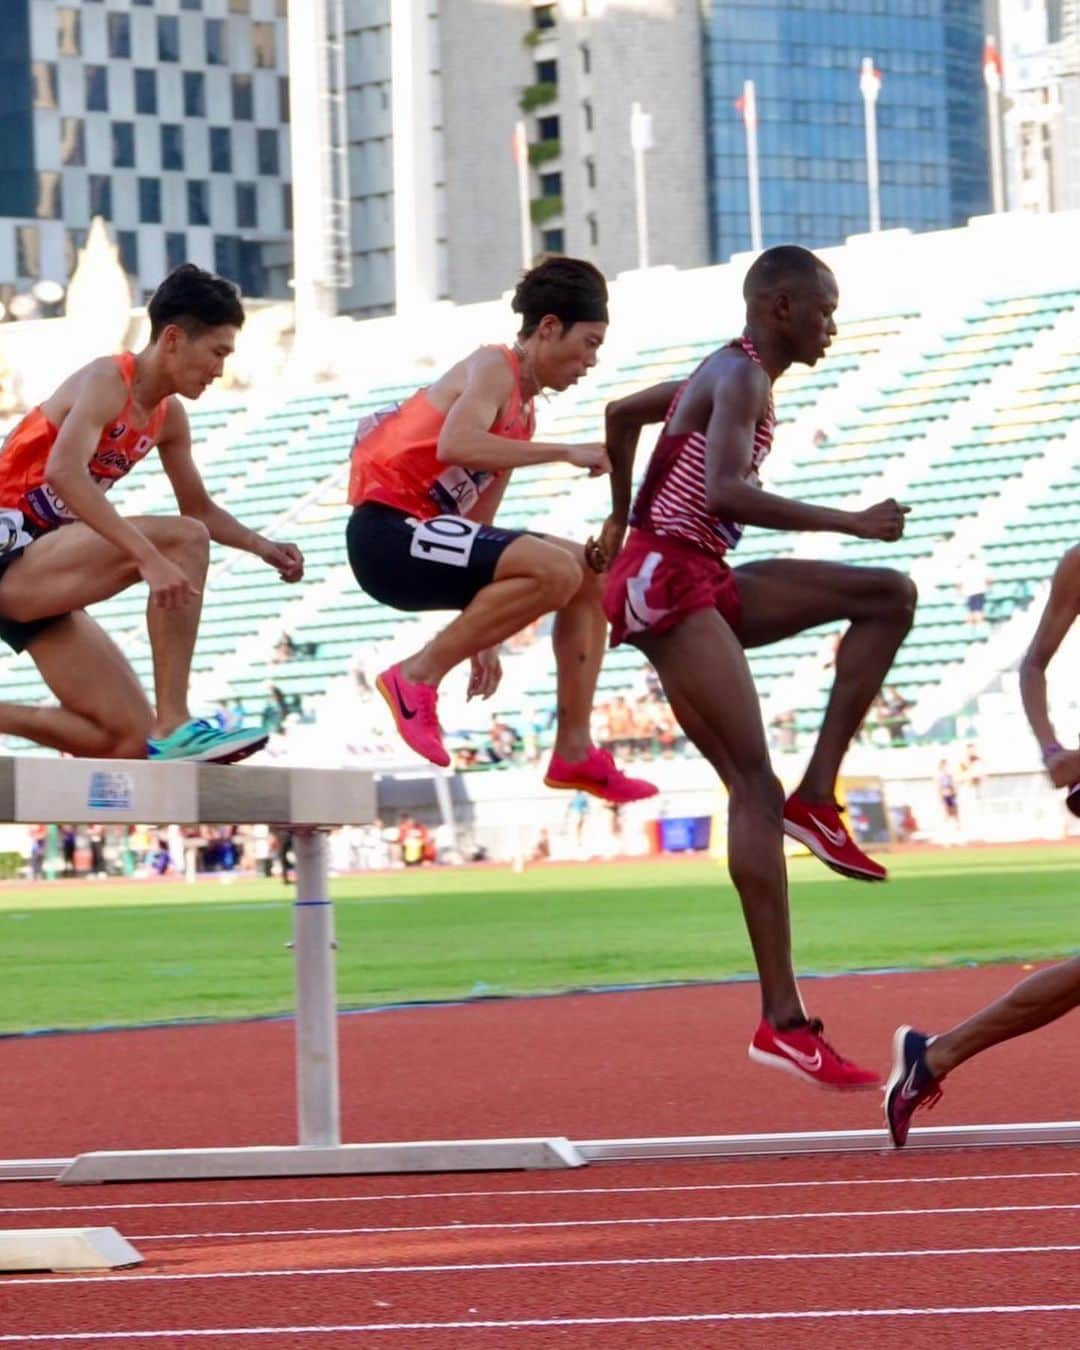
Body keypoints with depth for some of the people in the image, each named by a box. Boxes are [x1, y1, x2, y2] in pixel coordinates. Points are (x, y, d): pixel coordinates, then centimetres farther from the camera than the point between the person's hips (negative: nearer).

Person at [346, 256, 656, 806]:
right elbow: (455, 446, -28)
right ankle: (417, 678, -16)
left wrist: (484, 635, 20)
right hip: (388, 532, -10)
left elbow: (477, 522, 23)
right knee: (556, 570, -27)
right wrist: (564, 453, -22)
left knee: (592, 575, 12)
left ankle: (573, 751, 10)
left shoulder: (522, 411, 21)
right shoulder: (494, 368, -7)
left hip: (421, 537, 10)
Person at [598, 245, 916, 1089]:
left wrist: (623, 518, 43)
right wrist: (849, 523, -26)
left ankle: (817, 796, -3)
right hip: (666, 582, -10)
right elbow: (724, 493, -27)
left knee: (889, 597, 4)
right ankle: (783, 1022, -21)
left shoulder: (726, 372, 20)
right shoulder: (743, 378, -11)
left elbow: (622, 412, 35)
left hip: (700, 582, 10)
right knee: (755, 784, -16)